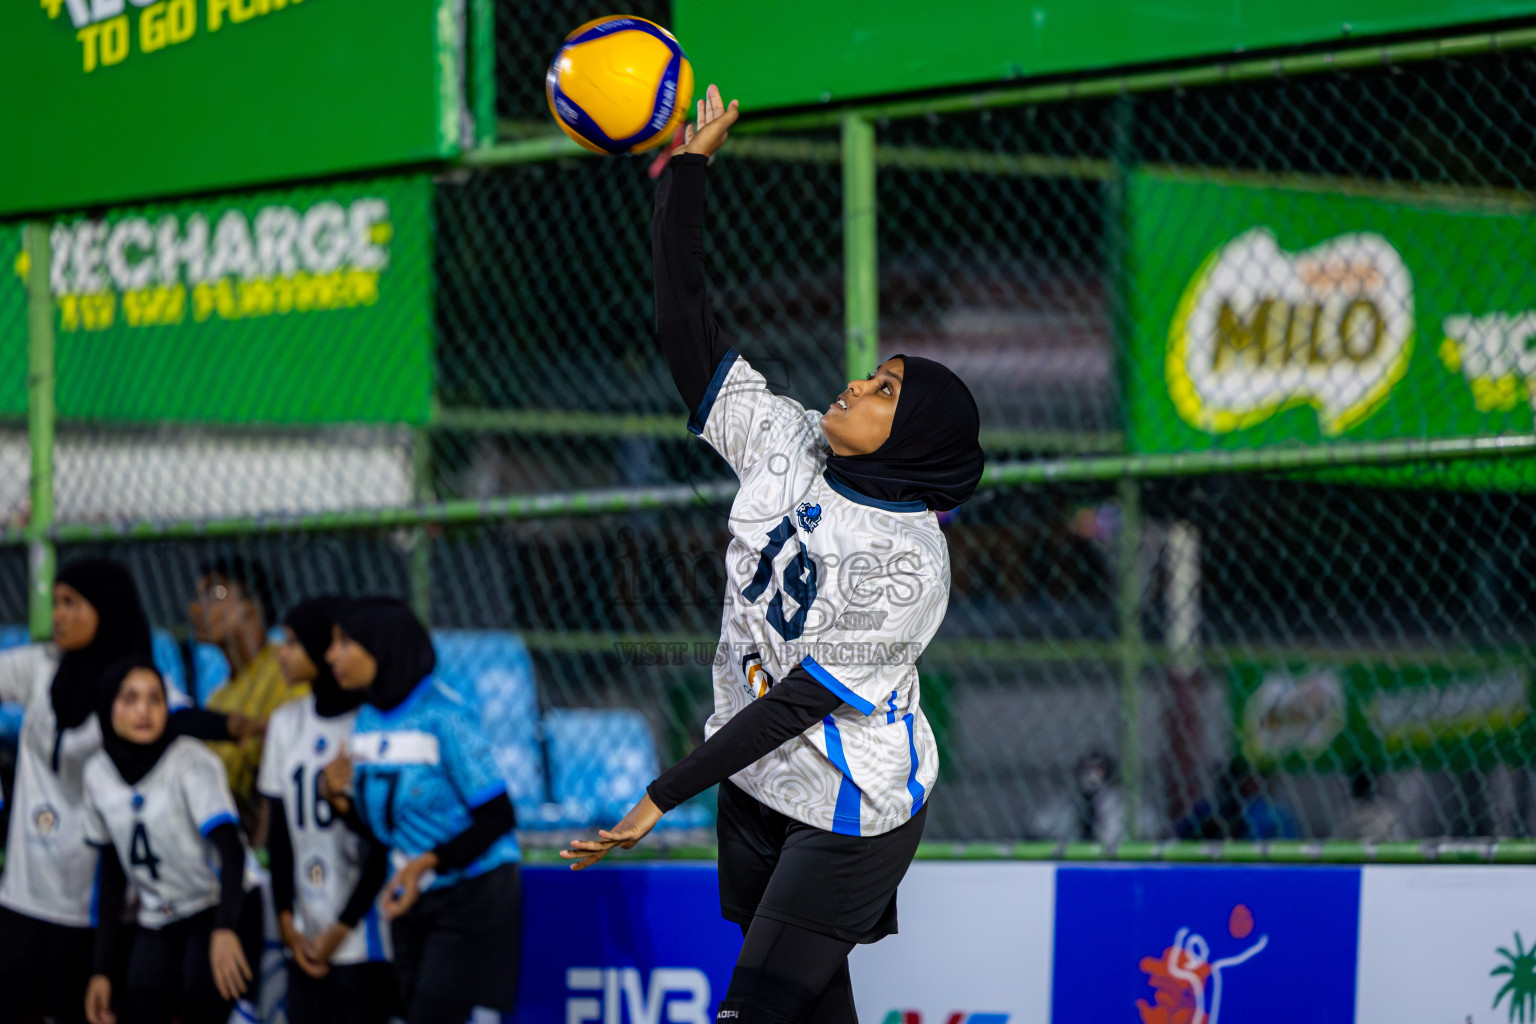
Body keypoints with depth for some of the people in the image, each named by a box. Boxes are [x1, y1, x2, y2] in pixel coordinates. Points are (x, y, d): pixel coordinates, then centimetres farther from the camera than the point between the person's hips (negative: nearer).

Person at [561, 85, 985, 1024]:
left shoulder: (906, 565, -23)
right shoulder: (786, 448, -4)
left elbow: (802, 701, -24)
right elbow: (690, 332, -3)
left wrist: (662, 800, -26)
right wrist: (685, 171, -10)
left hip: (850, 812, -7)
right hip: (759, 781, 7)